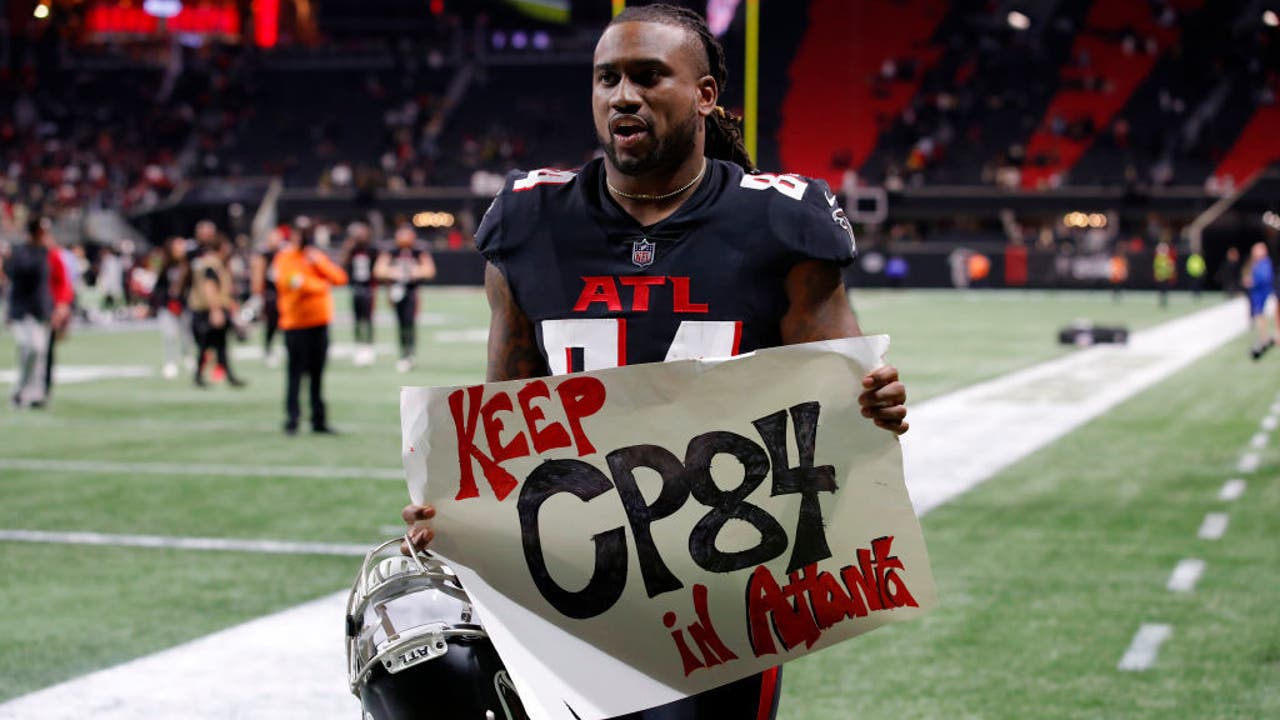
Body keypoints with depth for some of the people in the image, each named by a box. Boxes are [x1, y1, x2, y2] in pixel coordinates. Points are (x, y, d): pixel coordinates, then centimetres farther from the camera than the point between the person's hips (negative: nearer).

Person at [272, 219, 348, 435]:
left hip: (320, 323, 5)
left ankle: (319, 420, 13)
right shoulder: (285, 258, -3)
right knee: (296, 374, -5)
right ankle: (291, 421, -1)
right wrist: (321, 284, -13)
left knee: (317, 374, 8)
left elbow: (340, 278, 3)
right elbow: (290, 281, -20)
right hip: (295, 325, -5)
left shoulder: (317, 256, 13)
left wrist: (319, 263, -10)